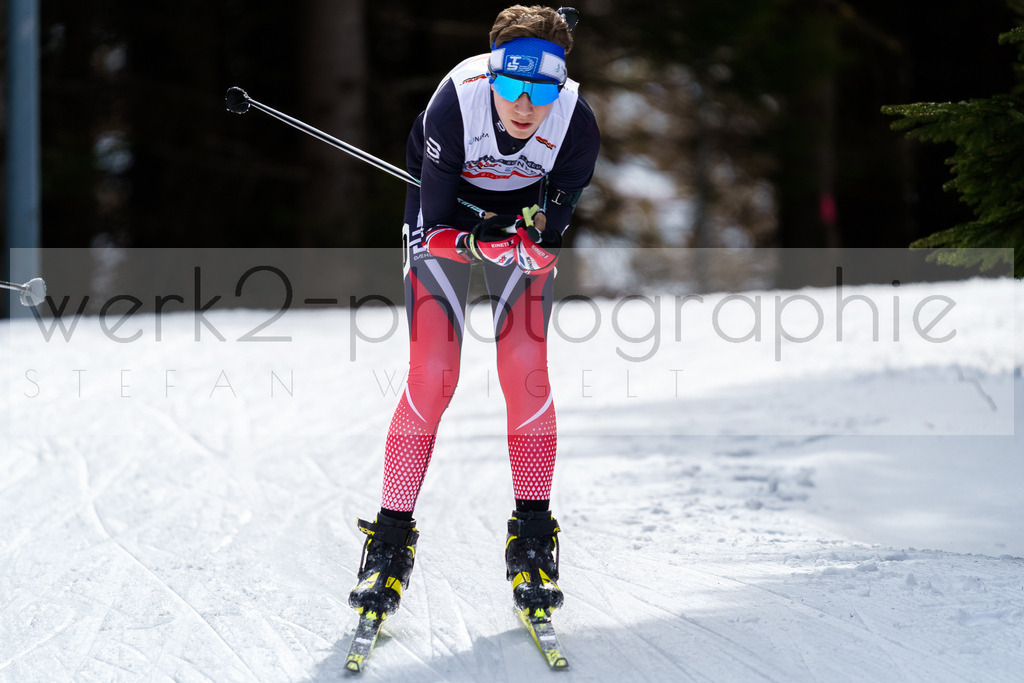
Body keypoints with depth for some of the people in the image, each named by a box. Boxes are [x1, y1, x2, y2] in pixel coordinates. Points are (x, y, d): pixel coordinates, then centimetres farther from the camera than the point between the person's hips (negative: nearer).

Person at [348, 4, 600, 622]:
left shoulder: (576, 122, -28)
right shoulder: (456, 104, -34)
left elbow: (549, 244, -17)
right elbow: (433, 232, -27)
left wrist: (539, 232, -38)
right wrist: (474, 242, -45)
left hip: (524, 216, 2)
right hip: (443, 214, -1)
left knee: (526, 370, -12)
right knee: (432, 375, -12)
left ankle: (532, 541, 1)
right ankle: (391, 541, 0)